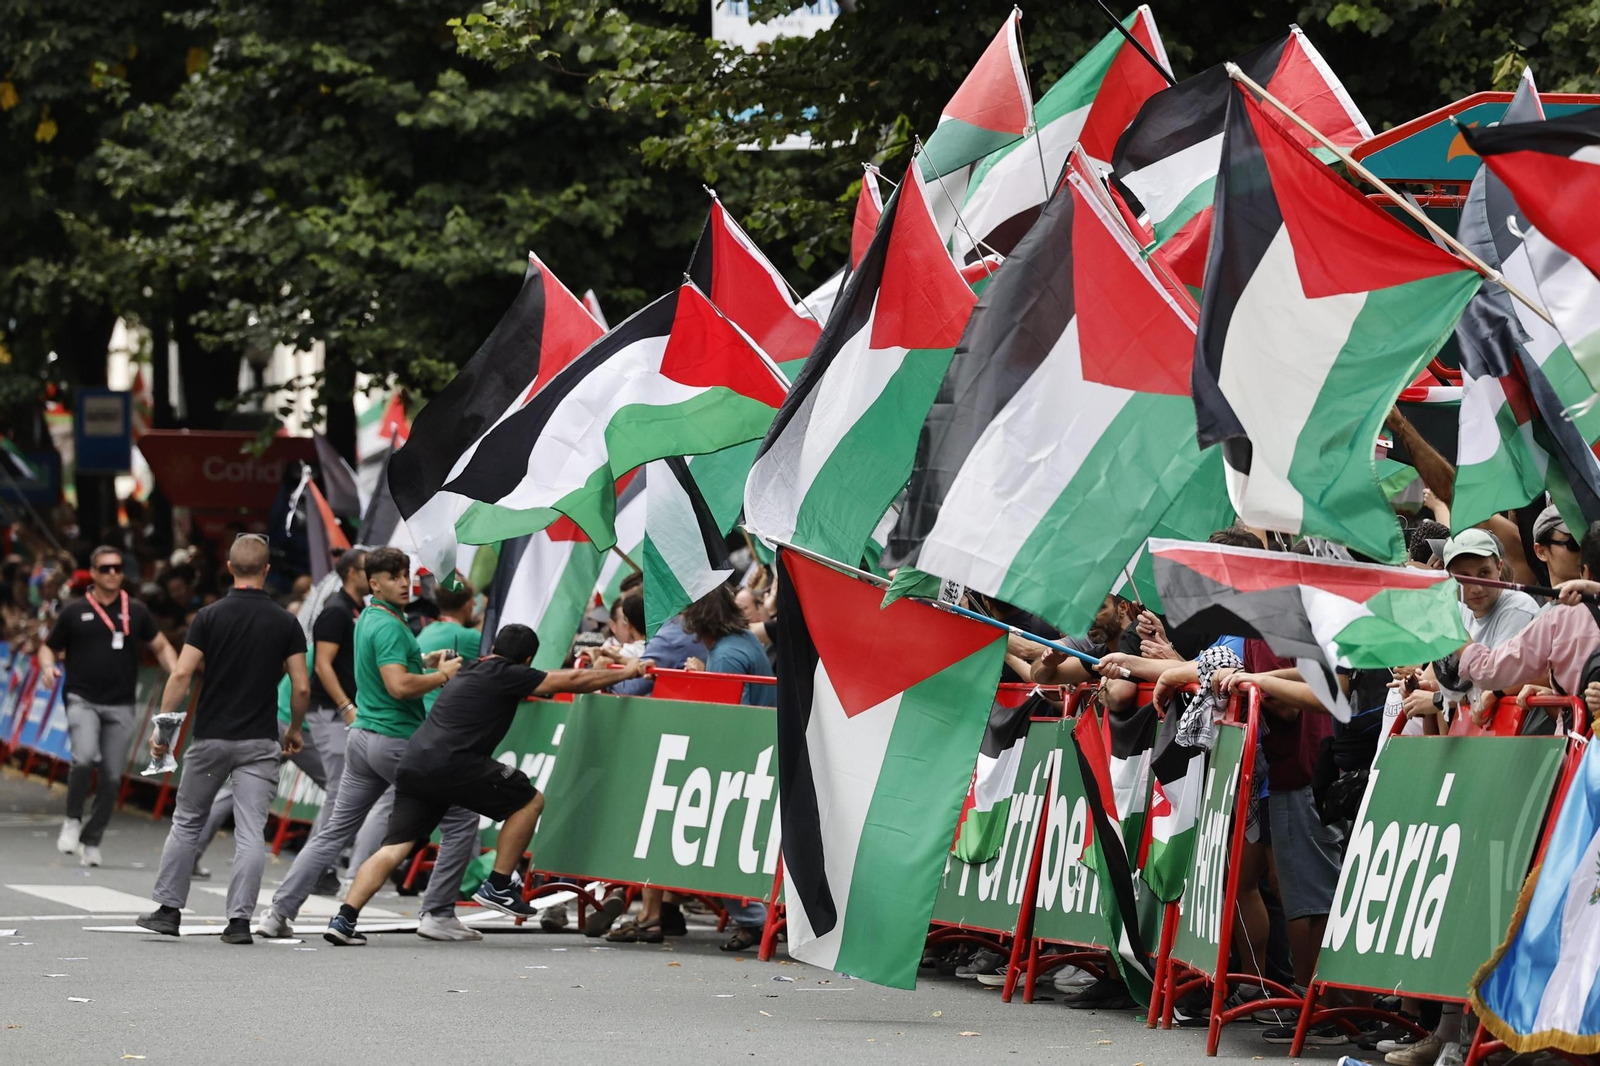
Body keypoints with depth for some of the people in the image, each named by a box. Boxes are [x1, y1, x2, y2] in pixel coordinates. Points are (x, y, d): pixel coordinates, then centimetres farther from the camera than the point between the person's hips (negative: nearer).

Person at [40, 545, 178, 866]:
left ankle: (92, 841, 17)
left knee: (112, 777, 1)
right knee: (84, 758, -25)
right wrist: (48, 667, -9)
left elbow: (161, 646, 17)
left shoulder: (136, 612, 8)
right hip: (82, 700, -2)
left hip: (121, 706, 2)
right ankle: (73, 821, -3)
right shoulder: (75, 612, 4)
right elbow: (48, 647, 14)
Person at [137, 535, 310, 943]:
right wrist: (295, 729, 15)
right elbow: (302, 687, -2)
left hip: (210, 737, 0)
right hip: (259, 741, 0)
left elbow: (182, 673, -10)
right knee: (251, 833, -1)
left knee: (187, 823, 15)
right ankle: (240, 920, -7)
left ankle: (168, 910, 16)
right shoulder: (285, 622, -1)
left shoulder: (210, 616, -4)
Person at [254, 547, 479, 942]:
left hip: (363, 736, 9)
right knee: (461, 817, 2)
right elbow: (399, 686, -28)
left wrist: (422, 663, 17)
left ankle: (279, 912, 5)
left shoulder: (368, 619, 14)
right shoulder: (388, 627, -17)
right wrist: (443, 675, -14)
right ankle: (438, 914, 2)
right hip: (396, 741, -9)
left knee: (334, 831, 10)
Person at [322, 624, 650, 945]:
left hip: (413, 764, 8)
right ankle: (498, 887, 8)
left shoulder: (472, 671, 29)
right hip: (451, 765, -8)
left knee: (393, 849, 5)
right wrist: (627, 672, 19)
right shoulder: (506, 675, 3)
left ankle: (344, 920, -10)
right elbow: (573, 681, 6)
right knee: (530, 800, 9)